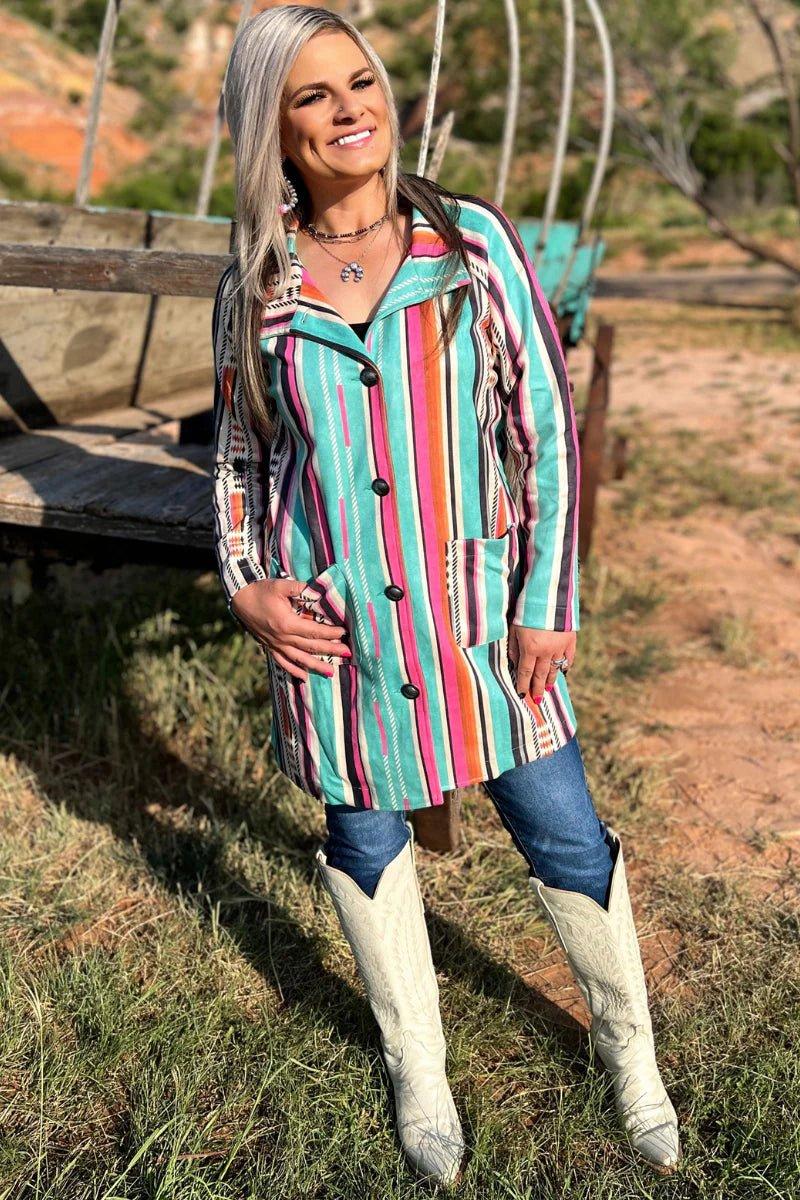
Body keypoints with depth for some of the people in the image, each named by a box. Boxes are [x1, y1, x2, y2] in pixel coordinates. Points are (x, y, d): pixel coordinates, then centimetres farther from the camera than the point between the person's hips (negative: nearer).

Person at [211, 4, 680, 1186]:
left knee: (565, 837, 7)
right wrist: (245, 584, -3)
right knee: (366, 843, 14)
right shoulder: (254, 286, 2)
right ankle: (419, 1070, 39)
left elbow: (545, 423, -3)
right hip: (329, 624, 2)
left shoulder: (474, 242, -3)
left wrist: (549, 601, -7)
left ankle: (632, 1054, 35)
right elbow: (239, 453, 11)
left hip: (477, 607, -1)